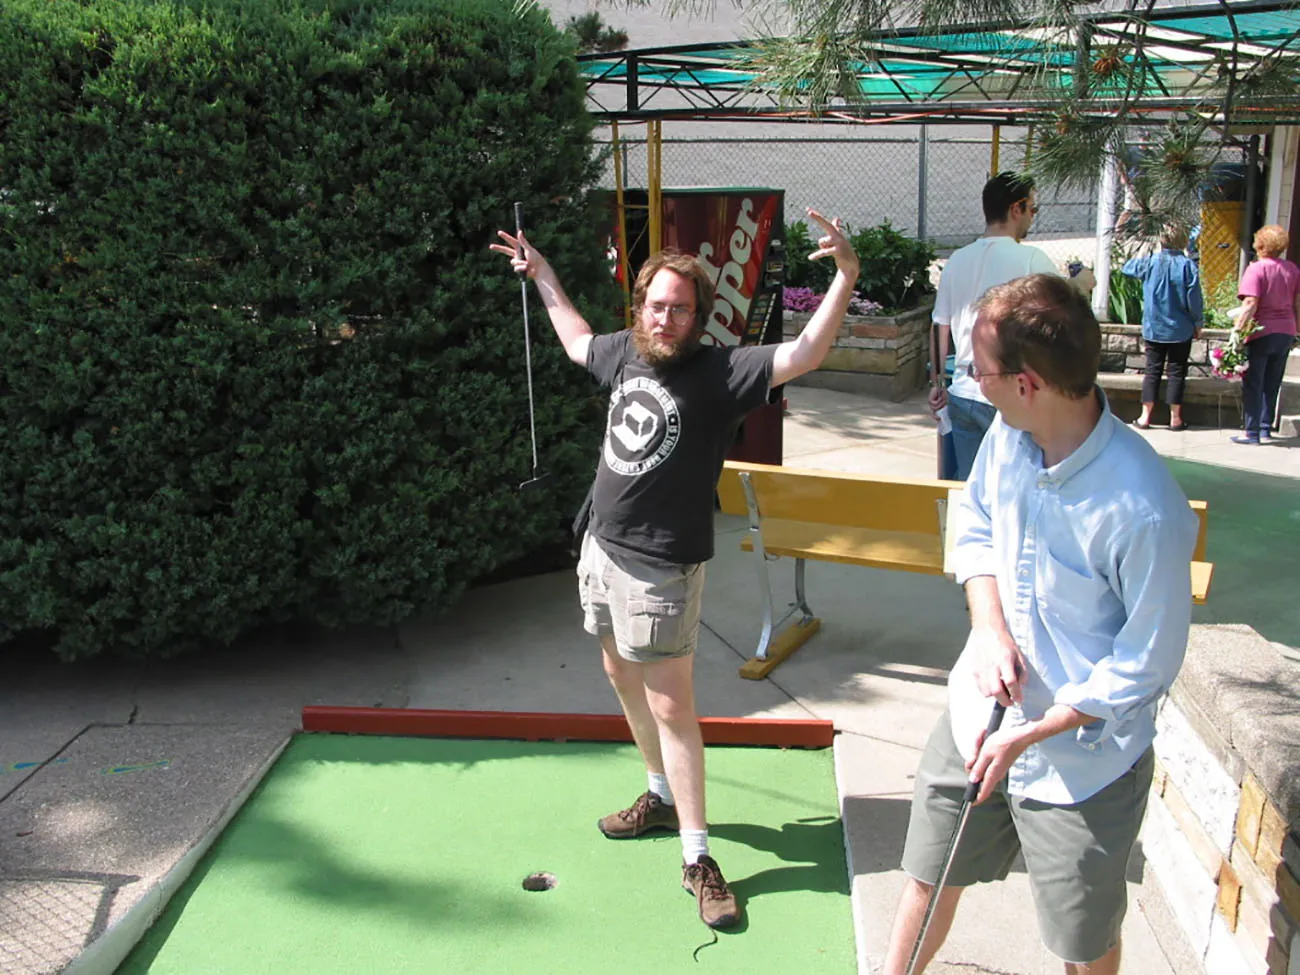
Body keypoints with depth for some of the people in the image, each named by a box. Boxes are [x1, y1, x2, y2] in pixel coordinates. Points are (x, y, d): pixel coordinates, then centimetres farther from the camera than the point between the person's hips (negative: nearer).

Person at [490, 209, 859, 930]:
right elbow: (576, 340, 27)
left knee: (669, 706, -5)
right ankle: (663, 796, 41)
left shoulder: (720, 372, -16)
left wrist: (846, 277, -41)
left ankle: (697, 857, 6)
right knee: (622, 677, 20)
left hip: (660, 567, -8)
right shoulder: (625, 353, 4)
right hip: (602, 546, 8)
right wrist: (542, 275, 33)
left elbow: (804, 355, -29)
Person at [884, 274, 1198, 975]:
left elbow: (1146, 664, -20)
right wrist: (988, 625, -11)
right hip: (980, 713, 5)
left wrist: (1029, 735, -18)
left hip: (1082, 757, -5)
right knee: (928, 877, 25)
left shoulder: (1145, 511, -32)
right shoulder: (1007, 434, -12)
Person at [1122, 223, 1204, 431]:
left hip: (1153, 329, 2)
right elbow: (1194, 299, -10)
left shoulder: (1150, 262, -4)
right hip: (1180, 329, -2)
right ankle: (1175, 418, 9)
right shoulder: (1187, 266, -12)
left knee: (1152, 371, 8)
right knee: (1176, 372, 6)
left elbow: (1127, 267, 15)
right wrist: (1198, 324, 2)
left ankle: (1145, 417, 6)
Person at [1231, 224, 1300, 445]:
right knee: (1271, 385, 15)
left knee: (1253, 385, 2)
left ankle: (1252, 432, 3)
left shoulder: (1256, 269, -12)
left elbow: (1250, 304, -20)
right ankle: (1266, 430, 20)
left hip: (1261, 333, -6)